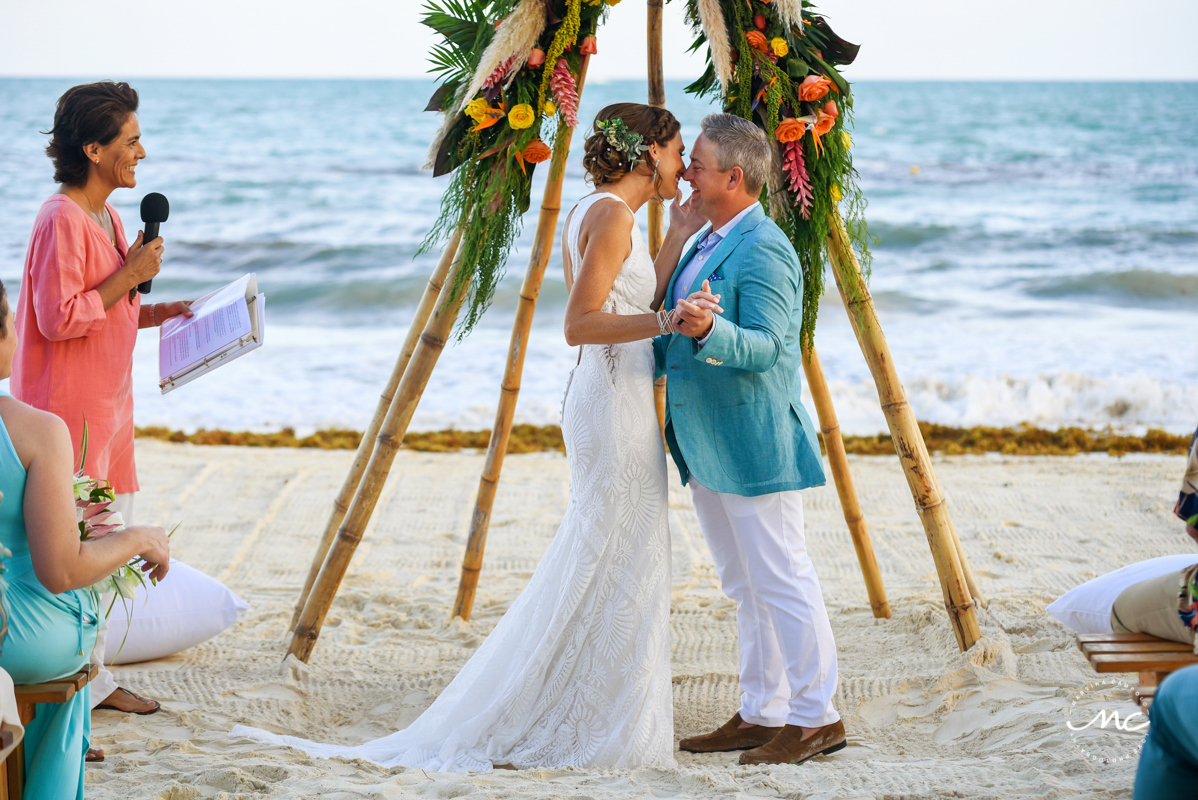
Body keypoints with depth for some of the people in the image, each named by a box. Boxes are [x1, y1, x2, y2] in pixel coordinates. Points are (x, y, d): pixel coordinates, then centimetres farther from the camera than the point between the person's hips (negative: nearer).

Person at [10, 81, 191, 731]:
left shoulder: (105, 216, 14)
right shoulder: (61, 219, -17)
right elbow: (59, 319, -23)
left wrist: (155, 312, 11)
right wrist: (129, 275, -18)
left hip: (108, 408, 10)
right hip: (66, 413, -10)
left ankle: (92, 678, 29)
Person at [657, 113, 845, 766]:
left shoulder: (763, 250, -16)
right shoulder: (707, 243, 16)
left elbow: (766, 347, -24)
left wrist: (708, 330, -39)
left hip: (752, 446, -10)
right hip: (707, 449, 10)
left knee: (782, 582, -4)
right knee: (745, 588, 14)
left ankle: (816, 717, 3)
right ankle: (761, 715, 21)